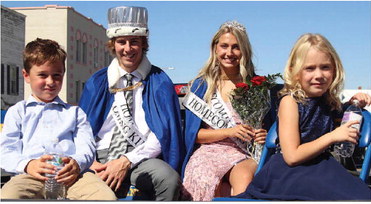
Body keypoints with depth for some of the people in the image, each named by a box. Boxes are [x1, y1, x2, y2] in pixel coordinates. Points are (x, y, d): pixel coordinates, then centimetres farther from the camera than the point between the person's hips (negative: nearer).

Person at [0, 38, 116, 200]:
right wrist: (28, 165, -12)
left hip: (70, 175, 1)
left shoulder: (74, 112, 28)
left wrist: (77, 163, -13)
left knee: (107, 196, -31)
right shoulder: (18, 111, 25)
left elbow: (86, 147, 13)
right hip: (32, 176, 0)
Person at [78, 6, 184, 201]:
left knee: (169, 178, -32)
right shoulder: (97, 82, 12)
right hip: (102, 155, 0)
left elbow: (163, 134, -2)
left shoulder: (159, 81, 4)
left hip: (141, 157, 0)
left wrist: (127, 161, -13)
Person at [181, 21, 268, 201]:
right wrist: (229, 132, -8)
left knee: (244, 176, -36)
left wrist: (263, 136, -6)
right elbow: (193, 133, 5)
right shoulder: (201, 85, 11)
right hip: (208, 152, 0)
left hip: (246, 154, 0)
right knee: (210, 180, -34)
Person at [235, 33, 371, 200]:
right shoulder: (290, 102, -10)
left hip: (322, 169, 6)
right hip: (289, 173, -6)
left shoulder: (330, 100, 6)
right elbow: (292, 156, -15)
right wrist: (332, 136, -16)